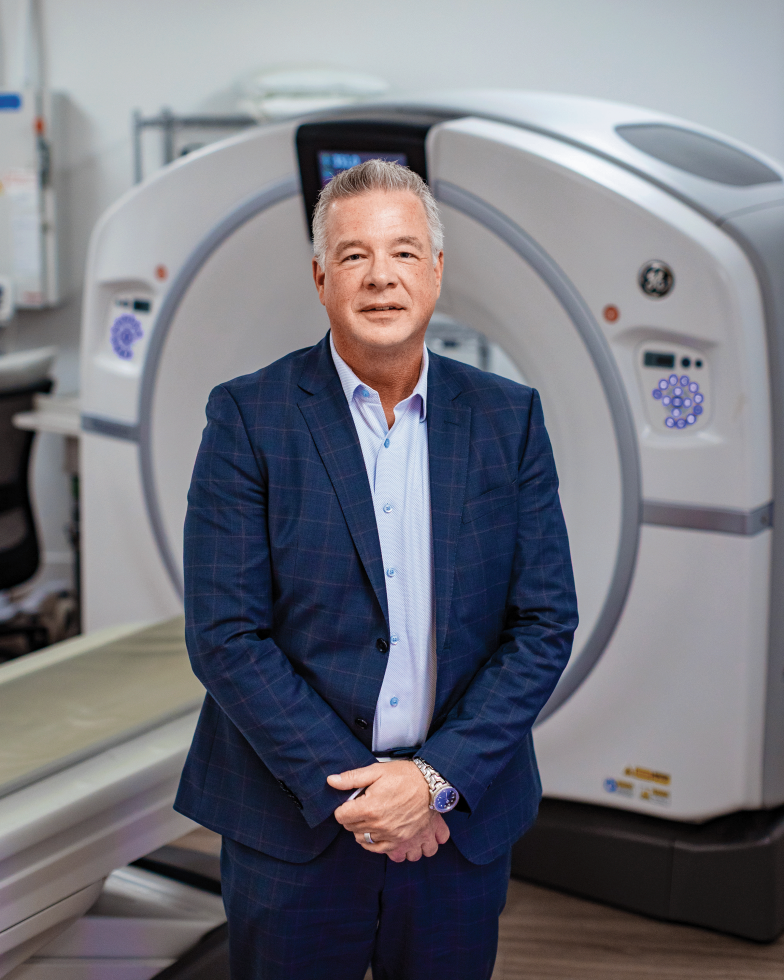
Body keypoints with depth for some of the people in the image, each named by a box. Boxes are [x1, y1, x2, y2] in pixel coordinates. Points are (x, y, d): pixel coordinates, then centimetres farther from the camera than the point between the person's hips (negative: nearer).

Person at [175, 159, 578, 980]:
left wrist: (438, 777, -12)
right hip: (292, 827, -2)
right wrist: (345, 787, -15)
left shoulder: (508, 418, 1)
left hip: (462, 819, 2)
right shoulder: (248, 416, -6)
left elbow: (546, 622, -2)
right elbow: (224, 635, -10)